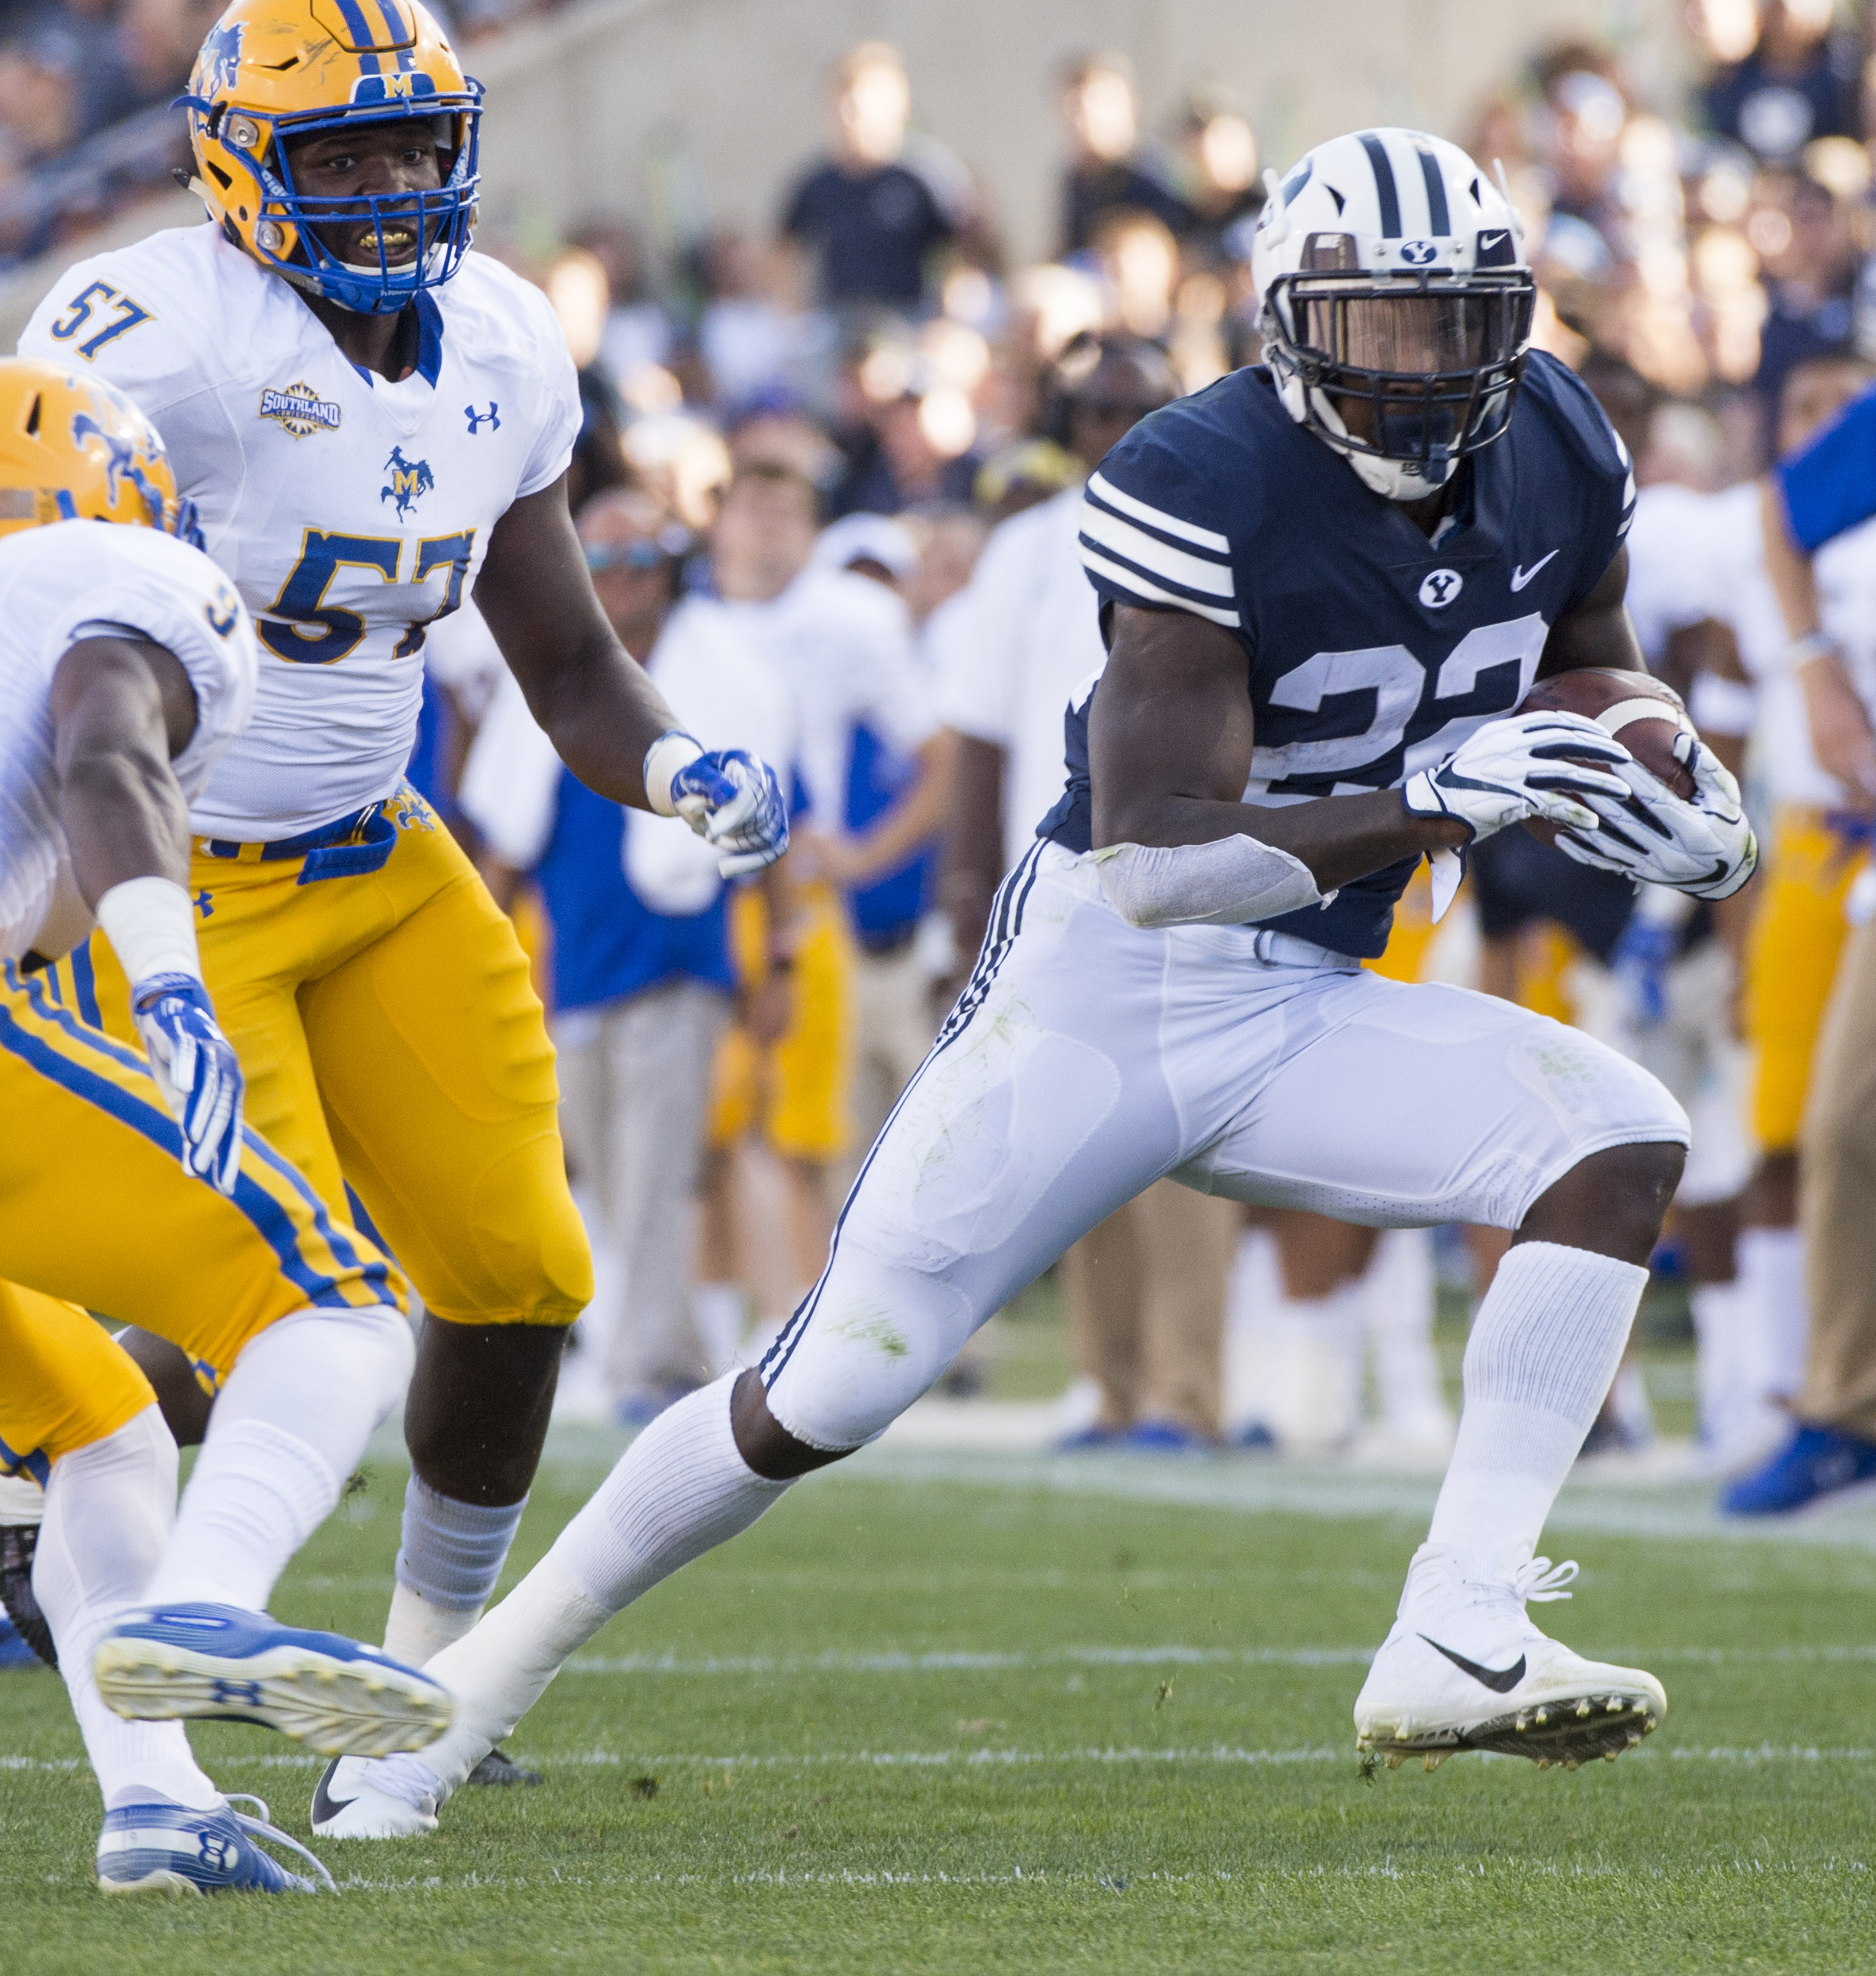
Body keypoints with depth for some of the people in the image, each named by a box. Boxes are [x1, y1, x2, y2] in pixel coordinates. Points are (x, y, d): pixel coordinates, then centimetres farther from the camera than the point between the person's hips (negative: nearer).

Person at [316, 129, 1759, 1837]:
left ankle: (1460, 1638, -23)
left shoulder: (1551, 460, -2)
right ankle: (463, 1695, 12)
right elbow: (1155, 859, -26)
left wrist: (1664, 783, -2)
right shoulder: (1206, 493, -22)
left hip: (1304, 1011, 5)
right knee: (826, 1392, -5)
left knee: (1623, 1143, -18)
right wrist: (1437, 799, -33)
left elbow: (1595, 674, 20)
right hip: (1103, 990, -5)